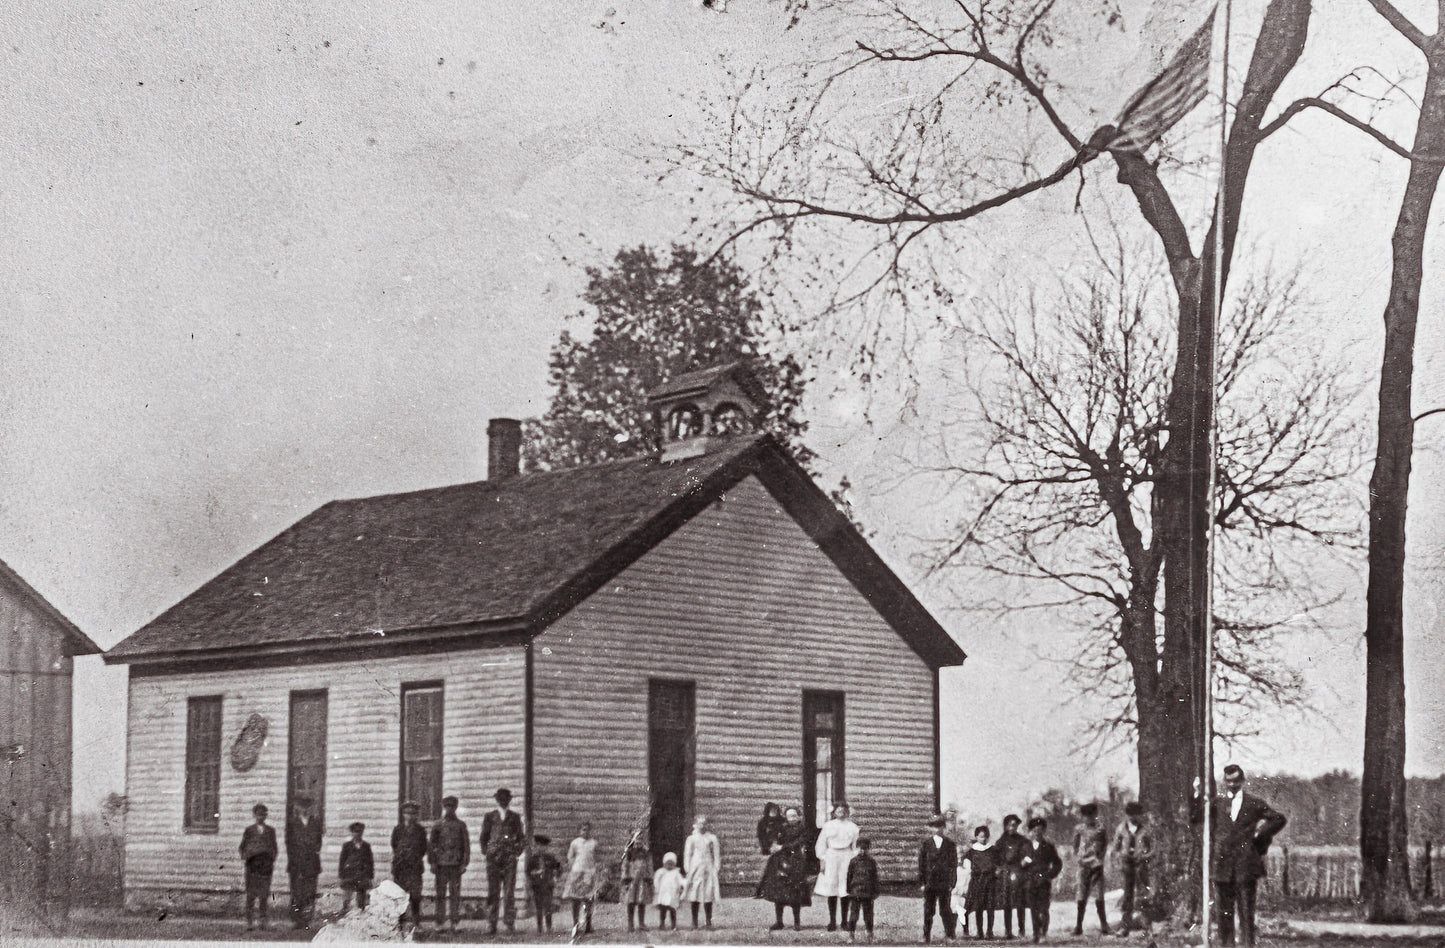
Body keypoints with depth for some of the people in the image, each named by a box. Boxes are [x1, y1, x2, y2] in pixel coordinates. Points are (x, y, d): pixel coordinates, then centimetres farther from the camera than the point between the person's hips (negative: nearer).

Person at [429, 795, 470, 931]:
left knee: (455, 894, -1)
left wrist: (464, 863, -1)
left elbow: (466, 845, 7)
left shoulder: (461, 825, 8)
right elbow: (431, 844, 7)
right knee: (441, 894, 0)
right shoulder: (437, 825, 8)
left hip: (456, 864, 0)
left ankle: (454, 923, 3)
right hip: (441, 864, 0)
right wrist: (432, 863, -1)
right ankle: (439, 923, 2)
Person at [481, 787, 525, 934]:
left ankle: (510, 922, -2)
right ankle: (491, 924, -3)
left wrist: (517, 849, -1)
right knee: (492, 892, -3)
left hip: (510, 858, 0)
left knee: (509, 891, -4)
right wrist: (486, 851, 1)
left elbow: (520, 837, 15)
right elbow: (484, 836, 13)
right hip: (493, 858, 0)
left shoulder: (515, 817, 14)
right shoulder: (489, 817, 13)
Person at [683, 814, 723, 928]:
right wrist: (687, 870, -2)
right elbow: (687, 855, 6)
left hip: (709, 868, 0)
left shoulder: (712, 837, 7)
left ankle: (709, 922, 5)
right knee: (694, 897, -2)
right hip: (695, 868, 0)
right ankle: (694, 922, 2)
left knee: (708, 896, -1)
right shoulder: (691, 839, 7)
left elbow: (717, 854, 8)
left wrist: (717, 868, 2)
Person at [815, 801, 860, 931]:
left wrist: (854, 859, 3)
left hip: (846, 857, 0)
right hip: (831, 857, 0)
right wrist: (822, 860, 1)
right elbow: (821, 844, 9)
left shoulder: (852, 827, 10)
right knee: (831, 888, -5)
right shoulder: (828, 826, 8)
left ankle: (845, 921, 5)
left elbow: (855, 845, 11)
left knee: (845, 890, -3)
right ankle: (832, 921, -1)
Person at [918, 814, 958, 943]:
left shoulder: (950, 844, 7)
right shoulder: (925, 843, 5)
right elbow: (921, 864, 5)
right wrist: (922, 882, -2)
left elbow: (954, 864, 6)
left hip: (945, 883, 0)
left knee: (945, 910, 0)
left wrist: (952, 883, -2)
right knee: (928, 910, 3)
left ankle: (949, 936, 7)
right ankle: (927, 936, 10)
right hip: (929, 883, 0)